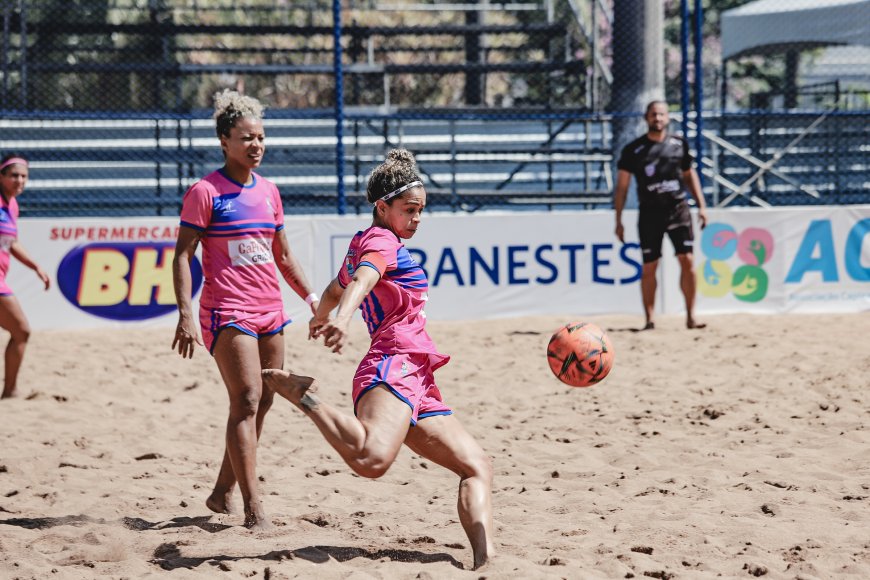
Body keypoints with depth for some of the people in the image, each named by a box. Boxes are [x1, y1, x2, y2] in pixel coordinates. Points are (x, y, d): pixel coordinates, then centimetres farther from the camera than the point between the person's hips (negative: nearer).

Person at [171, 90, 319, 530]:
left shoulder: (268, 192, 14)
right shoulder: (205, 192, -6)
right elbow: (182, 255, -9)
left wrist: (310, 297, 18)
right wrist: (185, 315, -18)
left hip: (270, 311, 7)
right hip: (228, 312, -7)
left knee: (261, 403, 9)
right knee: (246, 400, -15)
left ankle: (222, 492, 23)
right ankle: (253, 509, -18)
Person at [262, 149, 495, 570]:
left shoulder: (363, 244, 27)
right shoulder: (381, 240, -1)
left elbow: (335, 290, 47)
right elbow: (362, 282, -25)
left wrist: (319, 320, 68)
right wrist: (342, 319, -46)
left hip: (416, 383, 11)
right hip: (394, 366, -11)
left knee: (477, 467, 7)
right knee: (371, 459, -37)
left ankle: (485, 559, -9)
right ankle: (305, 396, -15)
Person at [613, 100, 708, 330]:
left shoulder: (679, 144, 7)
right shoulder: (634, 150, 0)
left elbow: (689, 174, 18)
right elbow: (622, 186, 2)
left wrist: (701, 206, 9)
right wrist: (618, 221, -3)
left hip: (678, 208, 1)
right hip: (650, 213, -1)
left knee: (687, 261, -6)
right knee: (649, 267, 0)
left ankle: (691, 317, 0)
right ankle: (650, 319, 7)